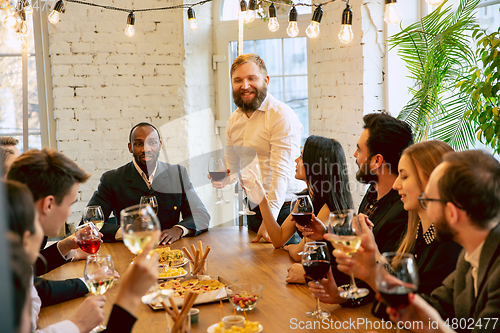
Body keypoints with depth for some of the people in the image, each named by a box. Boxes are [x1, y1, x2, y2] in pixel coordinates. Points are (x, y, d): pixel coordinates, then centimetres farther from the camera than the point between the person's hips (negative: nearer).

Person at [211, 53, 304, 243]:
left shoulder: (282, 115, -14)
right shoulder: (234, 119, 10)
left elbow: (281, 171, -22)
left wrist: (270, 220, -29)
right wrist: (222, 179, -5)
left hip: (283, 210, -6)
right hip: (253, 211, 7)